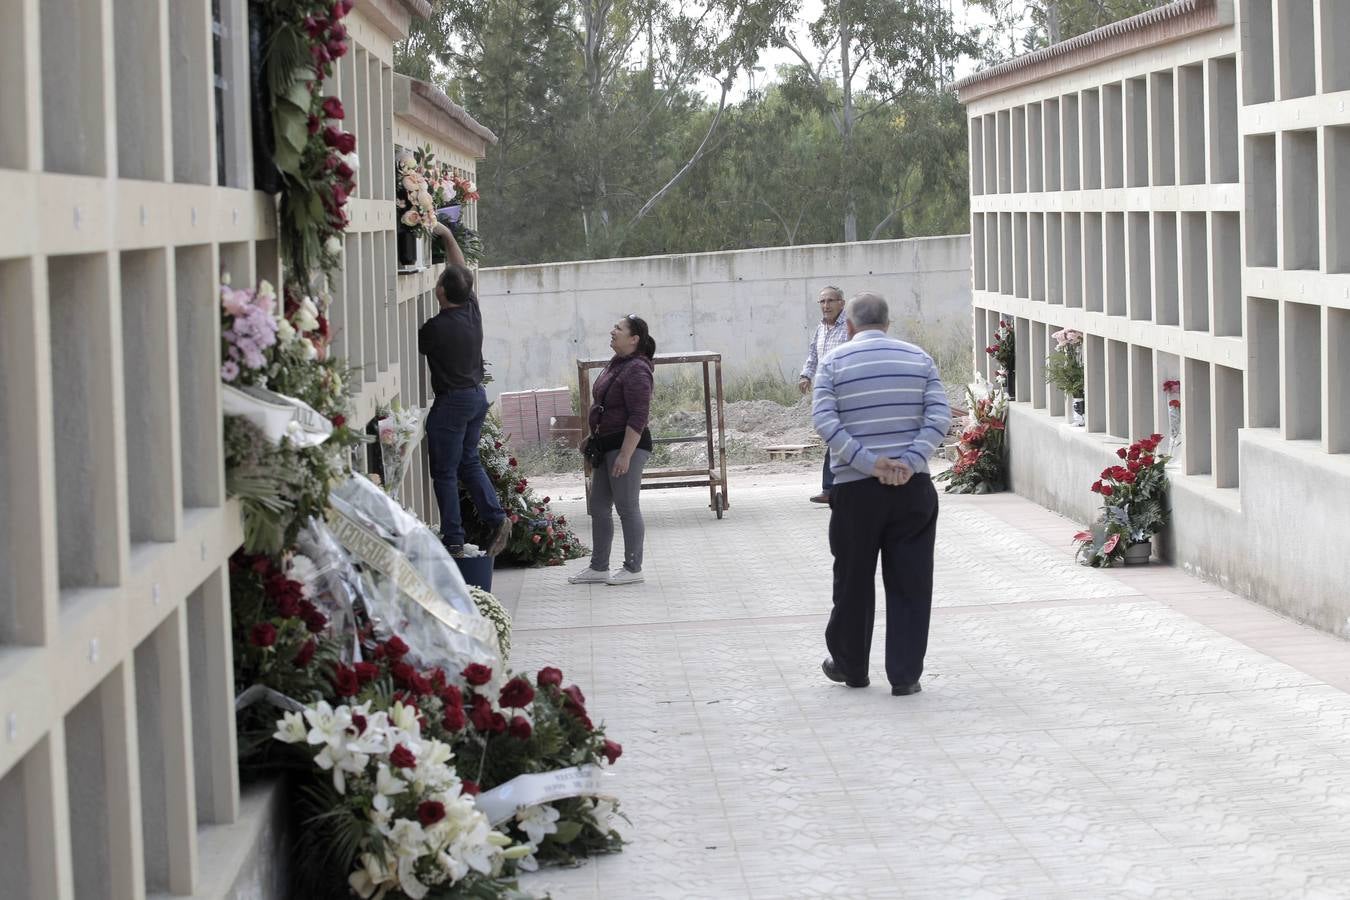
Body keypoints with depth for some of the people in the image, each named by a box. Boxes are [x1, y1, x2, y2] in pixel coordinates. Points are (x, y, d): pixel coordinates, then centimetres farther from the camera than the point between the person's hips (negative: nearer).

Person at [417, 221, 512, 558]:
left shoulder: (437, 327, -22)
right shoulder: (472, 310, -1)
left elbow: (415, 347, -3)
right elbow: (461, 269, 14)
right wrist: (447, 235, 18)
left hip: (451, 401, -8)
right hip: (477, 395, 8)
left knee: (445, 473, 1)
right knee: (469, 461, 20)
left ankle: (453, 541, 2)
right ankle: (496, 518, 10)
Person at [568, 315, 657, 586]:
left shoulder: (636, 370, -18)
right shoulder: (616, 364, 13)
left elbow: (638, 417, -22)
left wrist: (625, 455, -25)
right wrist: (595, 440, 22)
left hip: (628, 444, -10)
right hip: (607, 443, 10)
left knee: (627, 507, -3)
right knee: (599, 507, 12)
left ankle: (634, 568, 7)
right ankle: (598, 567, 19)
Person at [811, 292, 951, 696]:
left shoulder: (834, 362, 0)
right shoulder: (918, 358, 6)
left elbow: (824, 420, -11)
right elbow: (939, 415, -4)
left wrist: (869, 463, -13)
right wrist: (910, 462, -10)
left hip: (855, 490, -1)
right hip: (913, 487, 1)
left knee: (853, 580, 12)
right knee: (910, 583, 5)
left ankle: (850, 666, 24)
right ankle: (905, 674, 4)